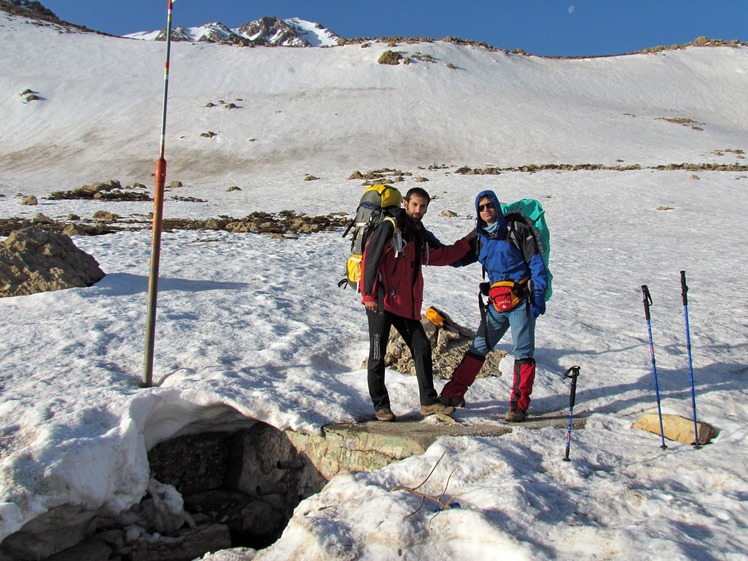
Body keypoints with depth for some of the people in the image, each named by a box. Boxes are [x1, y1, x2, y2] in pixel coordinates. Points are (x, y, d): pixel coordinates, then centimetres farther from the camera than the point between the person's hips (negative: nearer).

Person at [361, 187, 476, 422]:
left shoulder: (421, 235, 15)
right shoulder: (389, 227, -8)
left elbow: (443, 255, 22)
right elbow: (370, 259, -14)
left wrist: (467, 241, 13)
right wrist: (369, 295, -19)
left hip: (407, 304, 8)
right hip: (380, 302, -7)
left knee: (422, 348, 8)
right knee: (378, 354, 0)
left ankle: (428, 402, 18)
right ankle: (380, 406, 13)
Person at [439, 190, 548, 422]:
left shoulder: (517, 229, -3)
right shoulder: (479, 238, 13)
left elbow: (536, 263, -6)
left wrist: (538, 296, -14)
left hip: (521, 301, -5)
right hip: (497, 304, 5)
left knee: (522, 353, 0)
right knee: (478, 348, 8)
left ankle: (519, 405, 9)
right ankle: (453, 394, 15)